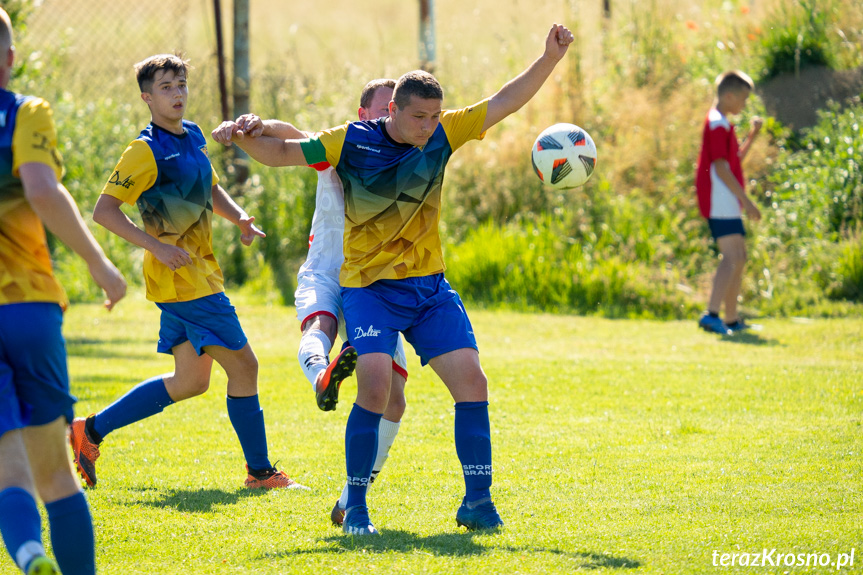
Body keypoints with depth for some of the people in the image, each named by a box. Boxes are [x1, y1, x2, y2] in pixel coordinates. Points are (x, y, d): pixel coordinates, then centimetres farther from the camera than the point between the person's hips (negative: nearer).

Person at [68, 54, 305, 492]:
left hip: (200, 272, 9)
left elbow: (210, 189, 28)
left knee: (190, 381, 13)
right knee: (243, 366, -5)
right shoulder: (147, 150, -14)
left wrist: (238, 217, 8)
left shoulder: (193, 136, 12)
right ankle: (260, 471, 6)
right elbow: (103, 210, -16)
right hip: (183, 277, -9)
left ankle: (91, 431, 16)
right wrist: (156, 245, -23)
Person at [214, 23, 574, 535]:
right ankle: (355, 505, -6)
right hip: (370, 287, -4)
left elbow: (505, 102, 0)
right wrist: (246, 138, -22)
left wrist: (551, 57, -10)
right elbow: (283, 153, -4)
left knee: (472, 383, -5)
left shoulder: (443, 135, 0)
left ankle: (478, 501, 4)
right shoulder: (352, 142, -9)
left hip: (430, 287, 4)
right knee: (375, 386, -21)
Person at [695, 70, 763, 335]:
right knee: (733, 258, -19)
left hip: (726, 203, 11)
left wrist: (752, 136, 16)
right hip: (721, 202, -11)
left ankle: (732, 320, 22)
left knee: (738, 257, 17)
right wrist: (746, 200, -19)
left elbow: (735, 160, 28)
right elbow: (721, 167, -19)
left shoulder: (721, 124, 21)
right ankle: (712, 314, -32)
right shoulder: (717, 124, -12)